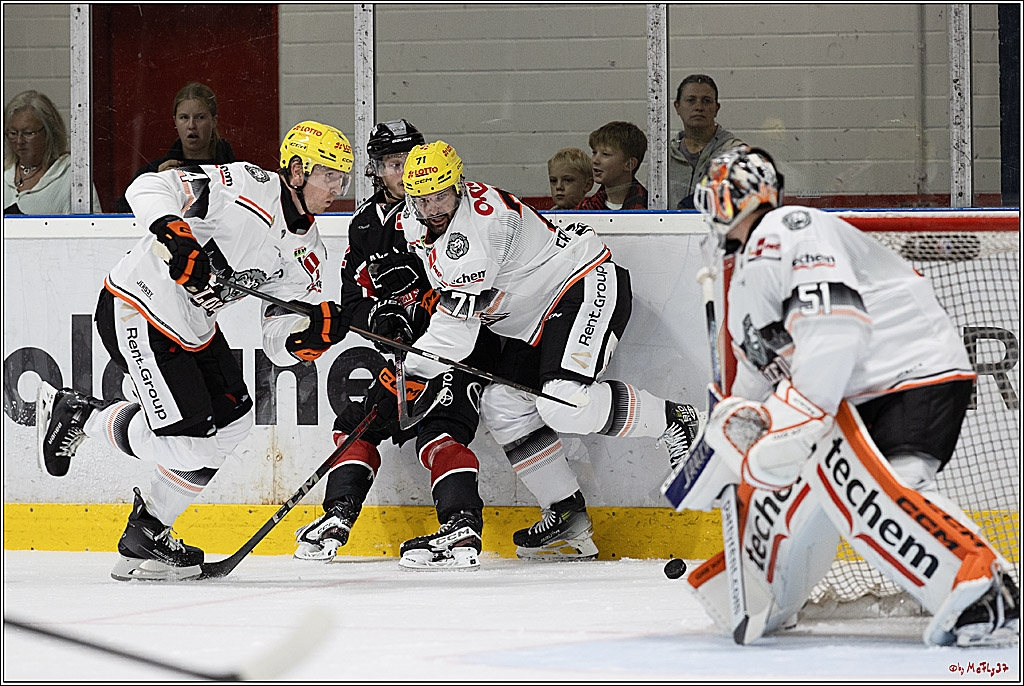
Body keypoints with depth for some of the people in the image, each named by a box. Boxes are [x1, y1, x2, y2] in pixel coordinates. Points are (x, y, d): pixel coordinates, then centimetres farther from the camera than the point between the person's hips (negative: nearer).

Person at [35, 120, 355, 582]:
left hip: (192, 326, 9)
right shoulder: (246, 188, -19)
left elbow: (279, 345, 2)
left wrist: (313, 333, -20)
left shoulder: (305, 254, 5)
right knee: (191, 440, -13)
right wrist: (172, 232, -42)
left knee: (232, 420, 7)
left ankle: (145, 536, 16)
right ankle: (74, 415, 7)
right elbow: (150, 188, -24)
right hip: (136, 310, -9)